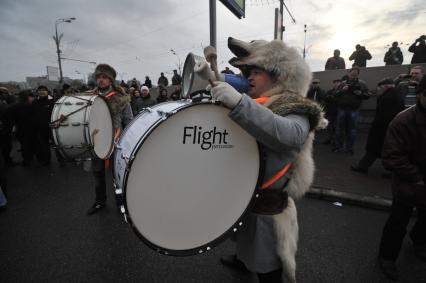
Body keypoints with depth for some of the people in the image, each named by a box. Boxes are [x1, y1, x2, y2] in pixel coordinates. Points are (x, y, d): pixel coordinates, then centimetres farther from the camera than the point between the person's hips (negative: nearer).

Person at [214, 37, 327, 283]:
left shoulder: (295, 111, -19)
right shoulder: (253, 105, 4)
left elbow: (289, 134, -44)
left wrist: (238, 102, -49)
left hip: (266, 209, -7)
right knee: (245, 239, 34)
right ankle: (242, 259, 62)